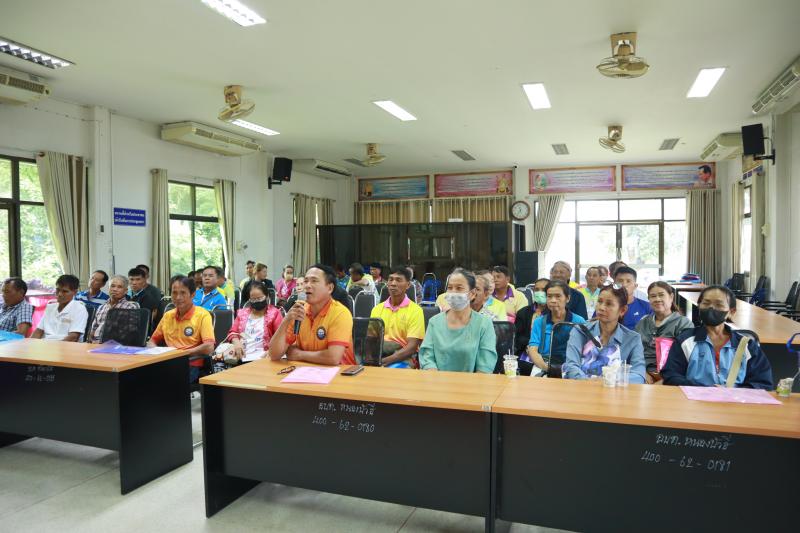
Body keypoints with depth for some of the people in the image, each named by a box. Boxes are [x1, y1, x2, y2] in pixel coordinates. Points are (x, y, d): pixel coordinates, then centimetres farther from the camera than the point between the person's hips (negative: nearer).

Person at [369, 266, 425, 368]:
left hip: (403, 359, -4)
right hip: (378, 356, 4)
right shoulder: (377, 309, 13)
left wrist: (385, 361, -21)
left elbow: (412, 347, -9)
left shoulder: (415, 310, -2)